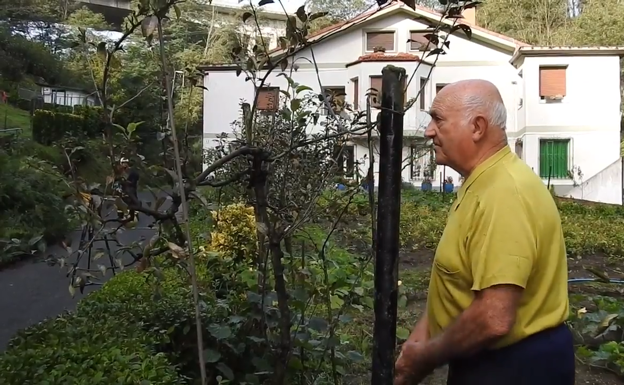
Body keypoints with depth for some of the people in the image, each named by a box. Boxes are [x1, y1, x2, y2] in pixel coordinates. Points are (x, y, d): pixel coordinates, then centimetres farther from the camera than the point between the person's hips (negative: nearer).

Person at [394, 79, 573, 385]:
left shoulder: (504, 194, -28)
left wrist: (423, 359, -18)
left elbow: (494, 320, -33)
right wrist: (421, 333, 5)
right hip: (484, 358, 9)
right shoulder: (481, 184, 6)